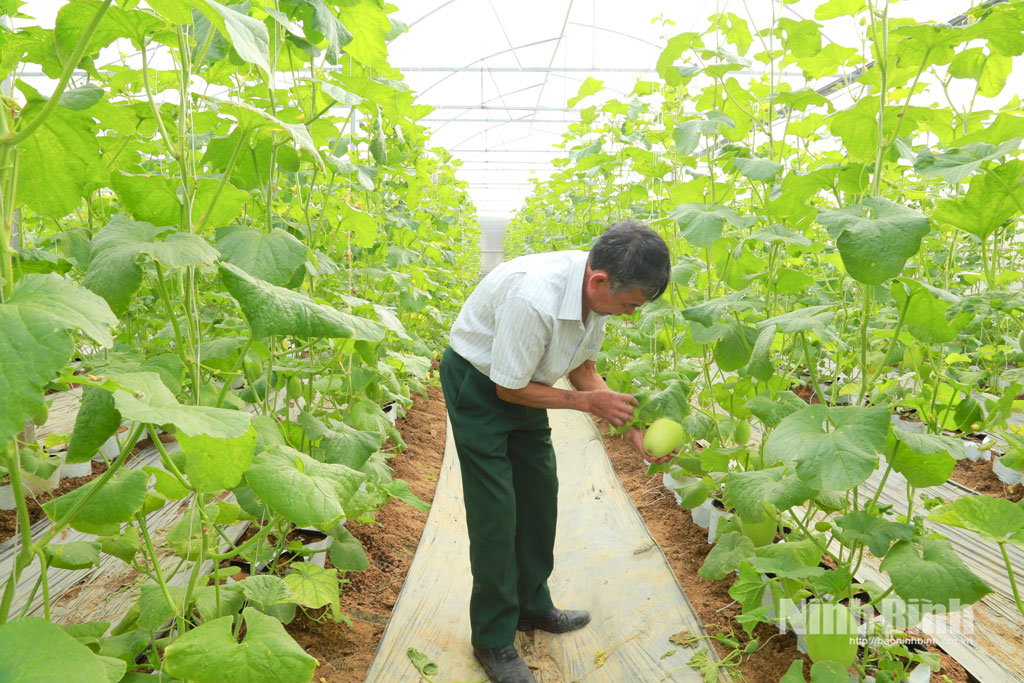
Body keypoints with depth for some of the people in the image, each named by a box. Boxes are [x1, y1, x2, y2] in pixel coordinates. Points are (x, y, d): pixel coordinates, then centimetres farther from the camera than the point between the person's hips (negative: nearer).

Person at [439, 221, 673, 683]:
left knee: (540, 494, 13)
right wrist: (588, 401, -21)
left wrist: (627, 425, -8)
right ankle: (492, 640, 13)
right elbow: (508, 389, -27)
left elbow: (582, 367, 1)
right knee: (496, 510, -5)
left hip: (524, 382, 8)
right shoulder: (533, 298, -39)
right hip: (479, 387, -8)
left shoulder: (598, 290, -14)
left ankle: (532, 607, 33)